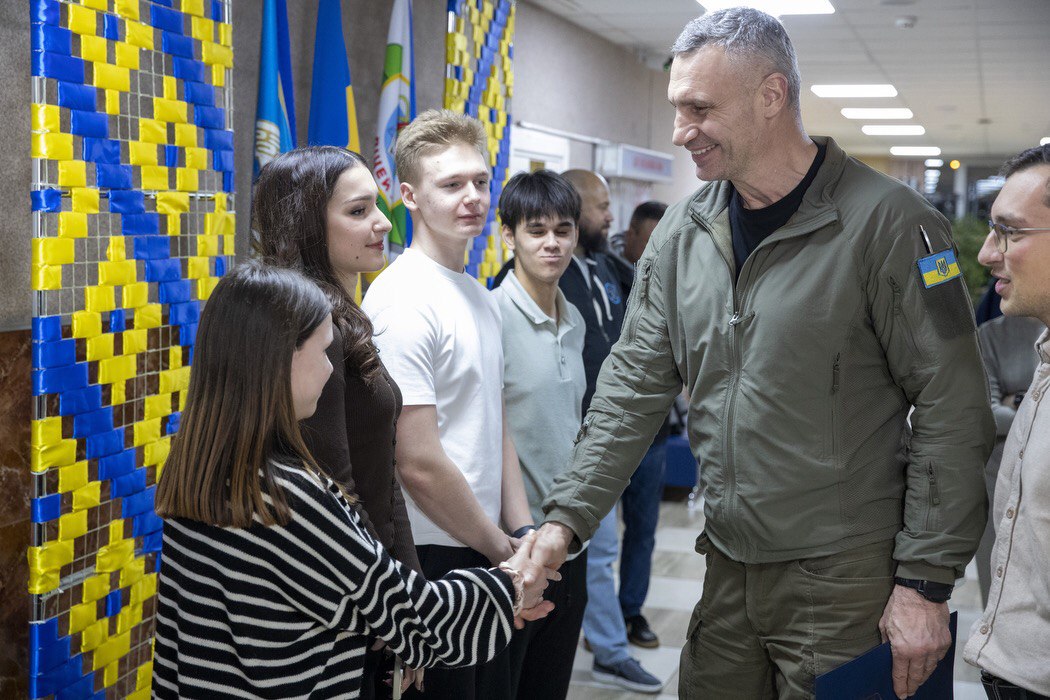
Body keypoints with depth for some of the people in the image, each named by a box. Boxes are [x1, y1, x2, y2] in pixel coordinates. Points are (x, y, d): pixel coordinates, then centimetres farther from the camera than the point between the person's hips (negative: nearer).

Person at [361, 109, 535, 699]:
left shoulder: (482, 297, 12)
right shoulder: (403, 301, -17)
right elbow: (418, 463, -21)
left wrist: (524, 532, 6)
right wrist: (503, 550, -10)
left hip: (484, 557, 9)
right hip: (431, 559, -9)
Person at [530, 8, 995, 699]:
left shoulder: (885, 222, -13)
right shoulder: (683, 231, 5)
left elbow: (953, 411, -12)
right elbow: (635, 386, 7)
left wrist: (925, 584, -13)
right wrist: (567, 518, -3)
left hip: (844, 582, -5)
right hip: (727, 565, 6)